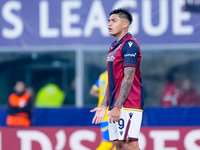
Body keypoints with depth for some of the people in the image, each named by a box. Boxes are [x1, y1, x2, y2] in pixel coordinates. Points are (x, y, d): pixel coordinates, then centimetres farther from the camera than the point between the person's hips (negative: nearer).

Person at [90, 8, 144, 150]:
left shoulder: (130, 44, -11)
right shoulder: (115, 47, 19)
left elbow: (128, 78, -17)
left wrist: (118, 106, -20)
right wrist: (104, 105, 18)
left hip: (128, 105, -9)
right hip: (115, 106, 9)